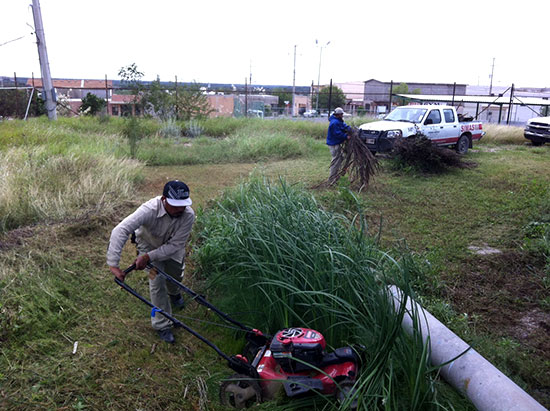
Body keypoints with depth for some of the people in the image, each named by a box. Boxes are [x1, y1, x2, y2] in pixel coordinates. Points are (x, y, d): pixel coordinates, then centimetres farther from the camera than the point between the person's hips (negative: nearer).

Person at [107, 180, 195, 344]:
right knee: (157, 281, -8)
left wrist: (149, 257, -38)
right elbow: (120, 231, -47)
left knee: (176, 275, 17)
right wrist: (113, 264, -51)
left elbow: (175, 245, -30)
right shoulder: (150, 209, -43)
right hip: (149, 243, -2)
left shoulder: (188, 215, -36)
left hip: (171, 246, 3)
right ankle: (162, 326, 9)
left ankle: (173, 293, 57)